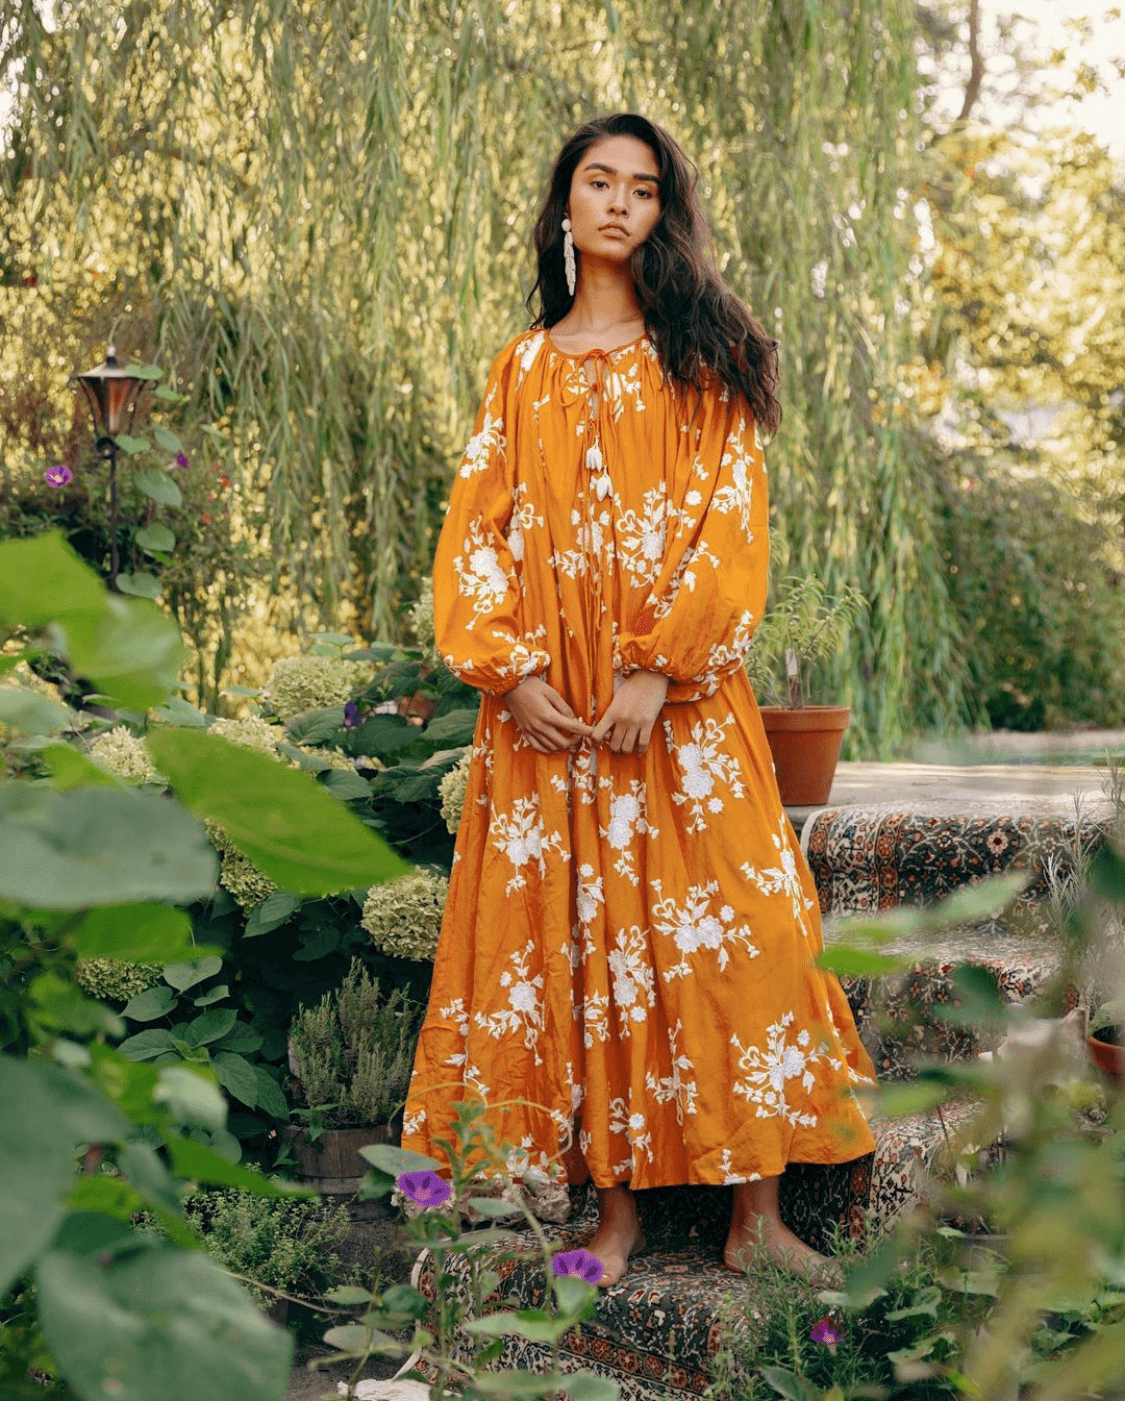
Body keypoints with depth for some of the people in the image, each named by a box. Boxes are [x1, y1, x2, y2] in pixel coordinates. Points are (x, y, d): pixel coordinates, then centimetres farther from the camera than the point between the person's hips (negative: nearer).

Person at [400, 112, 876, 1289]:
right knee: (573, 930, 1)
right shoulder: (524, 366, 15)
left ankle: (755, 1211, 5)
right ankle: (616, 1205, 10)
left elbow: (733, 521, -3)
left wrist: (659, 668, -14)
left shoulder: (700, 355, 7)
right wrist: (510, 670, -7)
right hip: (545, 704, 2)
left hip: (679, 698, -2)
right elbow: (475, 531, 8)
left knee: (720, 928, -4)